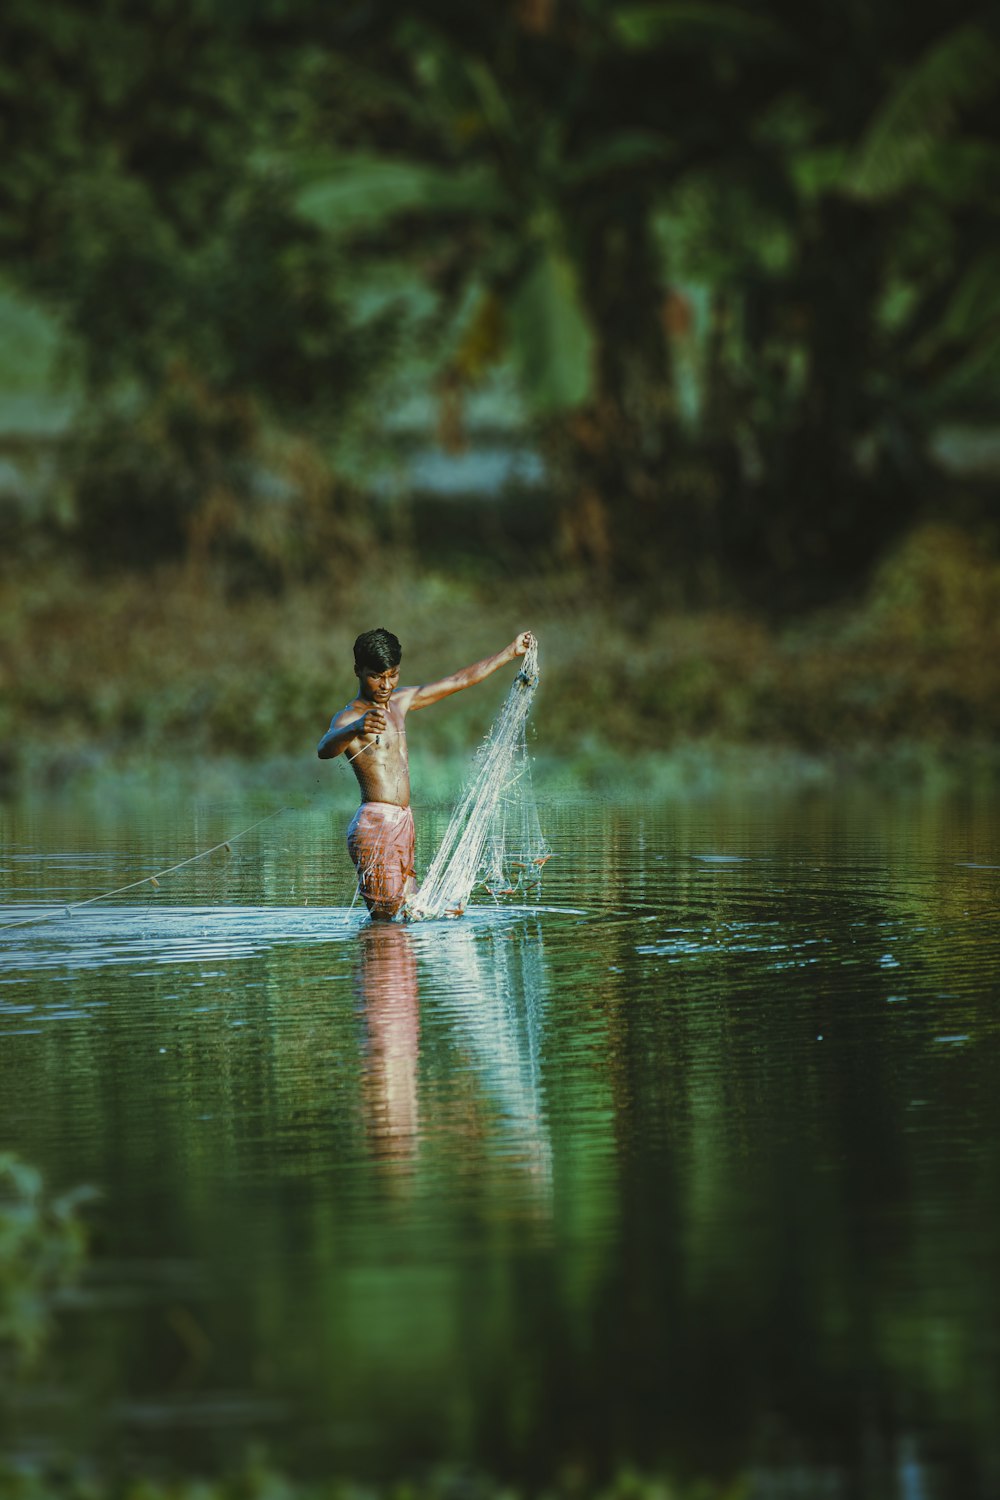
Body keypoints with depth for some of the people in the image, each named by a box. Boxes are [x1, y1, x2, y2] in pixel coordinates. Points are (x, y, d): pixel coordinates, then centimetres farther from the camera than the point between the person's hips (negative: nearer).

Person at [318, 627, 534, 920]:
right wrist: (355, 729, -54)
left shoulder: (399, 702, 16)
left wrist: (511, 652, 32)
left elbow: (459, 681, 27)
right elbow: (324, 750, -32)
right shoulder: (348, 717, -9)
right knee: (384, 920, -14)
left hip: (403, 826, 8)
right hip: (375, 826, -8)